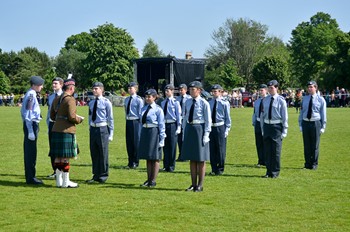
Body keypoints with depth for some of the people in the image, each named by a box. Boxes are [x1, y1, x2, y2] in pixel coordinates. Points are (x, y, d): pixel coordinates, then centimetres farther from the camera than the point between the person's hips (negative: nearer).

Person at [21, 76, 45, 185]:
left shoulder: (30, 94, 14)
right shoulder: (31, 95, -16)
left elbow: (23, 112, 20)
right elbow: (27, 115, -21)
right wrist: (30, 131, -22)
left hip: (29, 124, 10)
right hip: (31, 125, -10)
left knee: (29, 151, 14)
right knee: (31, 152, -5)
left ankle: (29, 177, 22)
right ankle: (30, 178, 0)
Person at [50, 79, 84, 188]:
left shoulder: (56, 99, 14)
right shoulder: (70, 99, -12)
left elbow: (52, 116, 18)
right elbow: (72, 116, -19)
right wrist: (79, 120, -1)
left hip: (56, 130, 8)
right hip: (66, 131, -8)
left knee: (58, 157, 10)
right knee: (65, 157, -3)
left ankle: (59, 181, 15)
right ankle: (66, 182, 1)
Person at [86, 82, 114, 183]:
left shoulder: (106, 102, -5)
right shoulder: (91, 103, 11)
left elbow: (110, 119, -4)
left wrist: (111, 133, -7)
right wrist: (90, 130, 15)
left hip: (102, 129, -5)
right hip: (93, 129, 6)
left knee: (103, 153, 0)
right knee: (94, 153, 10)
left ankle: (103, 175, 11)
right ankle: (96, 175, 20)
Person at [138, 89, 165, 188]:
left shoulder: (158, 109, -8)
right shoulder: (144, 108, 9)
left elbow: (161, 125, -9)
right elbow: (142, 121, 13)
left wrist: (162, 139, -12)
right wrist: (141, 135, 11)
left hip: (154, 133, -6)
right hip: (145, 132, 6)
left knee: (155, 158, 2)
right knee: (147, 157, 11)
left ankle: (153, 180, 8)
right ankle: (148, 179, 19)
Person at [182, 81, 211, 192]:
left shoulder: (204, 103, -8)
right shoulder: (188, 103, 9)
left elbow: (208, 120, -7)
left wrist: (206, 135, -12)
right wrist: (184, 133, 11)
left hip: (199, 129, -6)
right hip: (189, 129, 6)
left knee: (200, 160, 2)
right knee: (192, 159, 10)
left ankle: (200, 185, 10)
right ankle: (193, 184, 17)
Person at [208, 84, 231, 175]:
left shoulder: (224, 103, -4)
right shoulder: (209, 103, 9)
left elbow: (227, 117, -2)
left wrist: (227, 129, -6)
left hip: (220, 127, -4)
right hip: (211, 127, 4)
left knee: (221, 149, 2)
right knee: (212, 149, 8)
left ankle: (220, 169, 14)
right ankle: (214, 169, 18)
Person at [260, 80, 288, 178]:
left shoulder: (281, 100, -5)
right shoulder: (265, 100, 8)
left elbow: (285, 117, -3)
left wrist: (284, 131, -6)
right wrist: (262, 129, 11)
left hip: (276, 126, -4)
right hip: (267, 126, 4)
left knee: (276, 150, -1)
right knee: (267, 150, 7)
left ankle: (275, 172, 9)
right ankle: (268, 171, 16)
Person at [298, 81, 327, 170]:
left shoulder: (320, 99, -1)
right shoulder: (304, 99, 8)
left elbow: (323, 114, 1)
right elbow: (301, 112, 12)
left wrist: (323, 127, -3)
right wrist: (300, 125, 7)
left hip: (316, 123, -3)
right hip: (306, 123, 3)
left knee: (315, 145, 3)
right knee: (306, 145, 7)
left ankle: (314, 164, 15)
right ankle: (307, 163, 18)